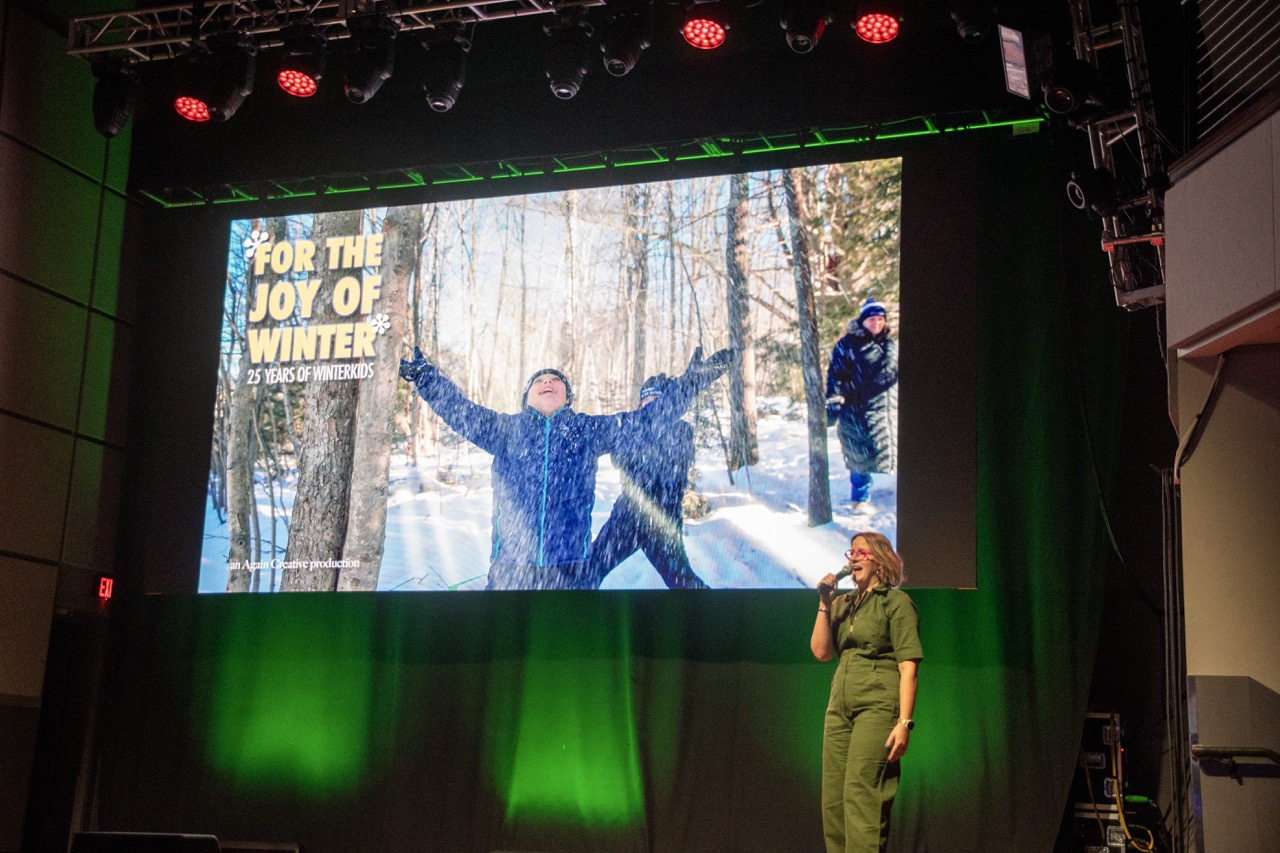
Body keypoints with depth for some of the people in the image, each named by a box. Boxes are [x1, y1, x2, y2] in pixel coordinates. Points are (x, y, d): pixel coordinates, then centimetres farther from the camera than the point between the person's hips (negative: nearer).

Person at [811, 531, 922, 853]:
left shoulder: (895, 602, -1)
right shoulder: (842, 604, 17)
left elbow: (908, 666, -7)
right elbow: (821, 651, 7)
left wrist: (904, 722, -16)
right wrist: (824, 604, 1)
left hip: (877, 707, -7)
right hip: (840, 708, 7)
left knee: (860, 797, -14)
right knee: (833, 801, 5)